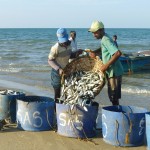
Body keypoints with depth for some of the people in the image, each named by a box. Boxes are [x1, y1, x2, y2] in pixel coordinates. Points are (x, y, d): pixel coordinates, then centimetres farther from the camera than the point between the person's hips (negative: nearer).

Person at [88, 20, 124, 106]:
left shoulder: (106, 40, -20)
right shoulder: (104, 38, 9)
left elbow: (118, 53, -31)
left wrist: (106, 65, -27)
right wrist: (95, 52, 11)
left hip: (114, 72, -10)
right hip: (113, 72, 10)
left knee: (114, 96, -3)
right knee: (113, 96, 17)